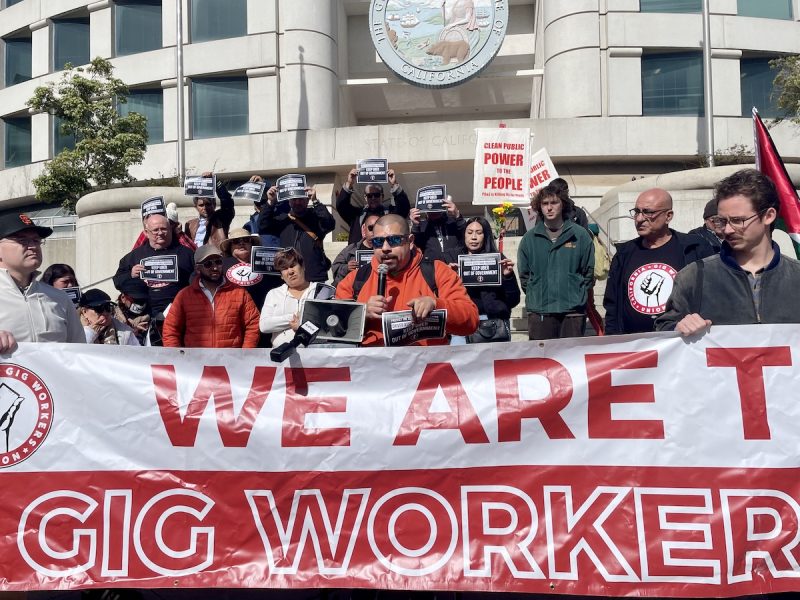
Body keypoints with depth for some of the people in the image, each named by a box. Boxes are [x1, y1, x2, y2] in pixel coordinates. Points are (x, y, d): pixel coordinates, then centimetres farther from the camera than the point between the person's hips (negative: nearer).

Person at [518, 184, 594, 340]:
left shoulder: (580, 235, 3)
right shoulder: (529, 238, 6)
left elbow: (588, 271, 7)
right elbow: (524, 274, 11)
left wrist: (578, 295, 4)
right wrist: (535, 296, 5)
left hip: (573, 311, 0)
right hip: (539, 312, 1)